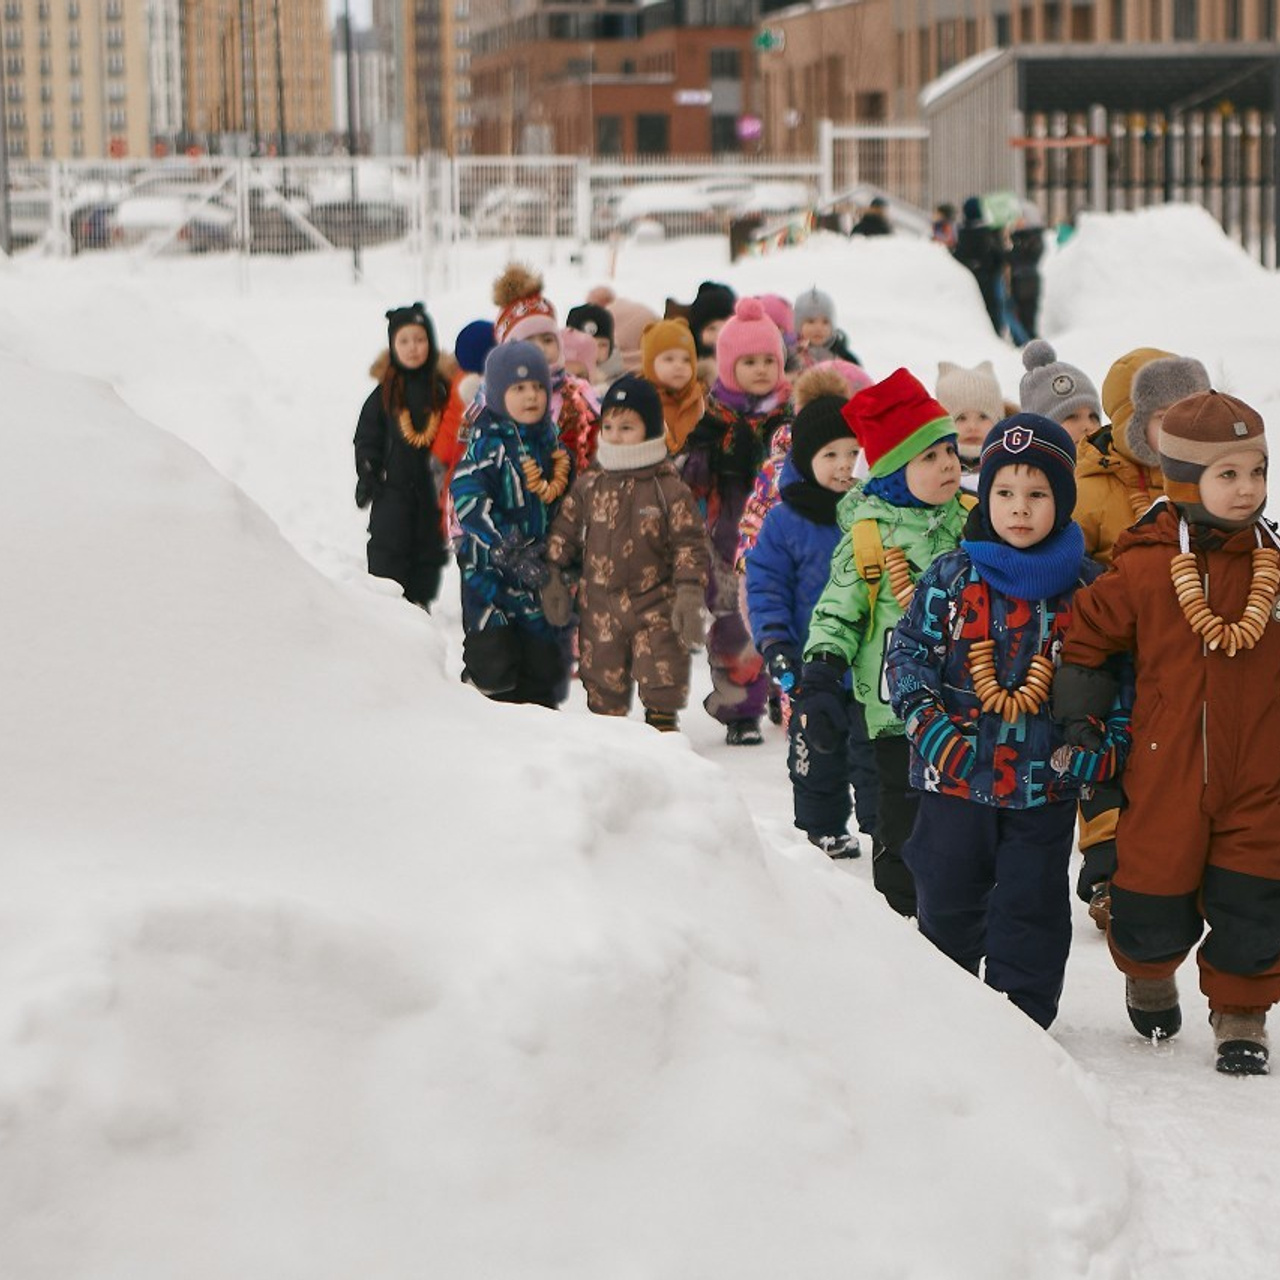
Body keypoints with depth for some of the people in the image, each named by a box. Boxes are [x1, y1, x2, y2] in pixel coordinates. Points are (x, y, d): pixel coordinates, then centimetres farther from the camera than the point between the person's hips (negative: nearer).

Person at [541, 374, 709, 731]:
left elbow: (690, 545, -6)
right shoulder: (588, 486, 3)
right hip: (599, 605, 3)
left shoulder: (670, 489, -6)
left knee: (661, 676, -4)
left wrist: (689, 595, -13)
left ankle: (663, 729, 11)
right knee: (603, 681, 8)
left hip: (656, 607, -2)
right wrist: (552, 578, 4)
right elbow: (563, 534, 10)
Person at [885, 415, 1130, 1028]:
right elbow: (907, 651, 2)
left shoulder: (1088, 587, 0)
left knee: (1032, 904, 4)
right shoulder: (949, 579, -1)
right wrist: (928, 724, -12)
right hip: (956, 773, 1)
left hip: (1046, 782, 0)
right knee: (947, 897, 11)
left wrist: (1107, 747, -7)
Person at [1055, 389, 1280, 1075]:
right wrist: (1077, 717, -2)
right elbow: (1088, 634, 4)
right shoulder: (1141, 568, -8)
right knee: (1157, 892, 9)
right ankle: (1149, 974, 40)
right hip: (1164, 773, -1)